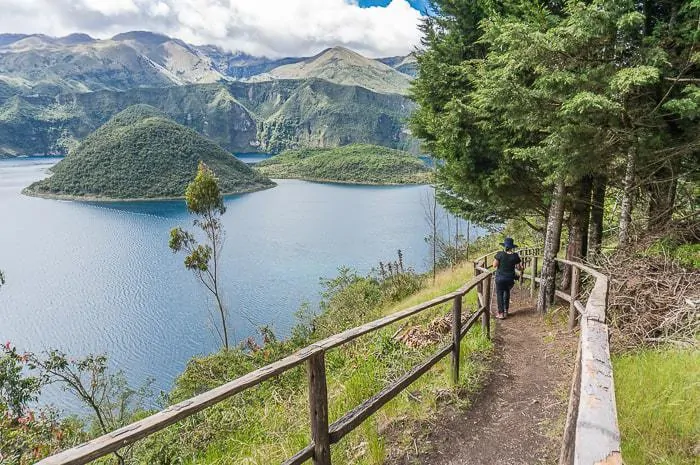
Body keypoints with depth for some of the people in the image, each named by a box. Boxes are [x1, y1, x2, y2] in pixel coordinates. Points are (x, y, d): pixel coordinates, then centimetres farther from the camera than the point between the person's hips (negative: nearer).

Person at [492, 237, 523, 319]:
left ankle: (501, 313, 4)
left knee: (500, 294, 6)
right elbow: (518, 268, -1)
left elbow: (494, 265, -11)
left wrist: (495, 259, 7)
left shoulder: (500, 254, -15)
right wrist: (521, 268, 22)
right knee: (507, 293, 24)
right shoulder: (515, 256, -8)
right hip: (510, 278, 3)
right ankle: (506, 311, 29)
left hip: (500, 278, -3)